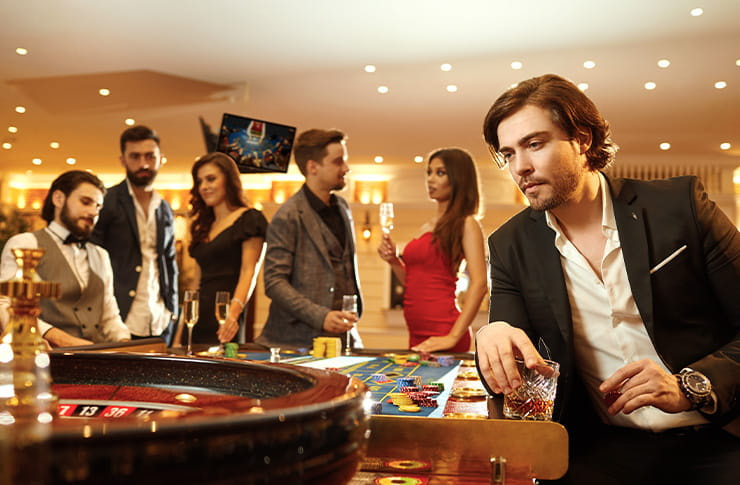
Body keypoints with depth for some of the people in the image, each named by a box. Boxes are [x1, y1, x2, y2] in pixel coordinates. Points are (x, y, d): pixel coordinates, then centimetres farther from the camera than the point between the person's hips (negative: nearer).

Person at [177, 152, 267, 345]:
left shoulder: (249, 219, -1)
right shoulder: (203, 226, 20)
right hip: (198, 325, 6)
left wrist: (233, 312, -27)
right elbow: (198, 282, 18)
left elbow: (249, 271, -12)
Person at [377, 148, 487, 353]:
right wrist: (393, 260, 5)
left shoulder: (466, 224, -6)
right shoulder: (426, 227, 16)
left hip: (440, 333, -7)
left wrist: (453, 337, -22)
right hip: (417, 333, 7)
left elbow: (479, 284, -17)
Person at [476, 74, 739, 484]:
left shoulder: (678, 204, -2)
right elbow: (510, 376, 1)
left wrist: (690, 386, -17)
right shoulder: (511, 246, 5)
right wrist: (493, 341, -22)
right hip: (607, 448, 2)